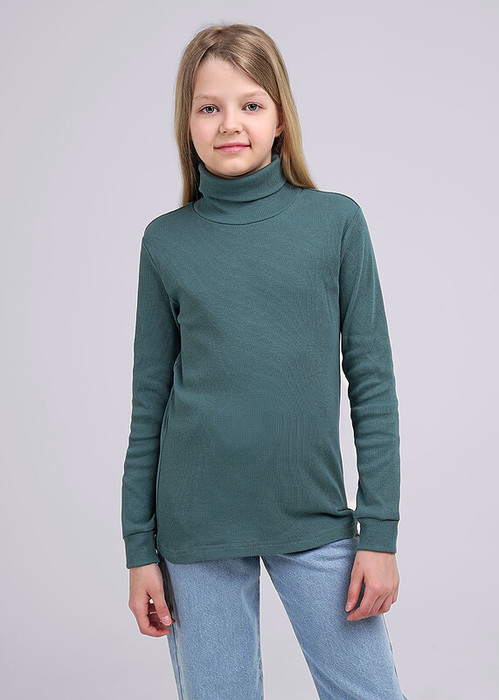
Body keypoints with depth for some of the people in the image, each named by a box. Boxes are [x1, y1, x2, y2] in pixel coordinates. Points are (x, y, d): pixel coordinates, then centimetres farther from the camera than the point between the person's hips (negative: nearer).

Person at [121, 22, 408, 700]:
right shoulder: (166, 241, 1)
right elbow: (149, 402, 4)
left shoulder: (336, 221, -2)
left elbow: (371, 381, 0)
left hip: (315, 519, 0)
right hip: (196, 525, 1)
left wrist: (380, 532, -3)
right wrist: (141, 549, 5)